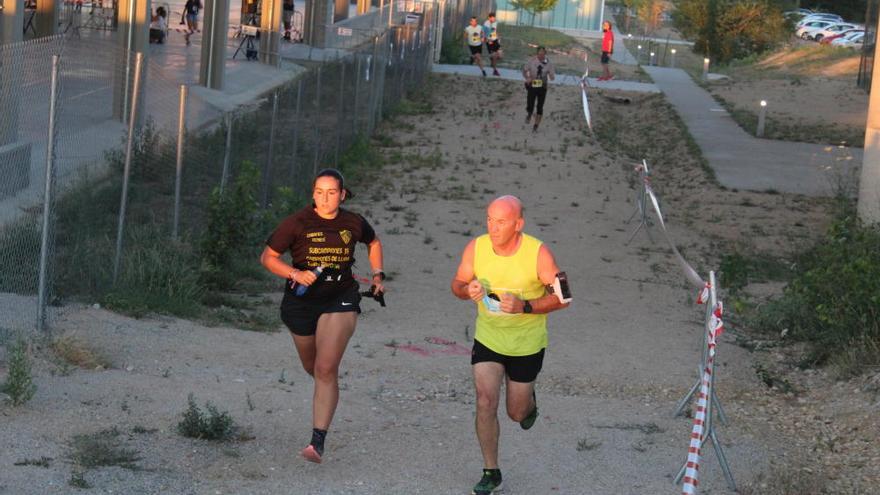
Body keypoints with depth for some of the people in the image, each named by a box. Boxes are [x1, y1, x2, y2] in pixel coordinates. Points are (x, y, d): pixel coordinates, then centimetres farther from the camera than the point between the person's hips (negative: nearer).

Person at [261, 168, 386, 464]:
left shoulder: (353, 223, -1)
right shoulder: (297, 223, -9)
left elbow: (374, 243, 22)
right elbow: (268, 257, -5)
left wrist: (377, 276, 13)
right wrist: (296, 274, -20)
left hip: (340, 300, -1)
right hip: (301, 301, 1)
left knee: (326, 369, -17)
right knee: (312, 368, 19)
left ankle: (318, 442, -21)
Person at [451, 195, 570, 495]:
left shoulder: (537, 253, -21)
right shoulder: (476, 248, -13)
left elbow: (561, 298, -15)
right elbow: (458, 284, 2)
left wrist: (524, 306, -30)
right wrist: (467, 290, -23)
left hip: (527, 343, -1)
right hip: (487, 339, 1)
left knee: (516, 413, 11)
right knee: (486, 402, -13)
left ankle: (528, 402, 50)